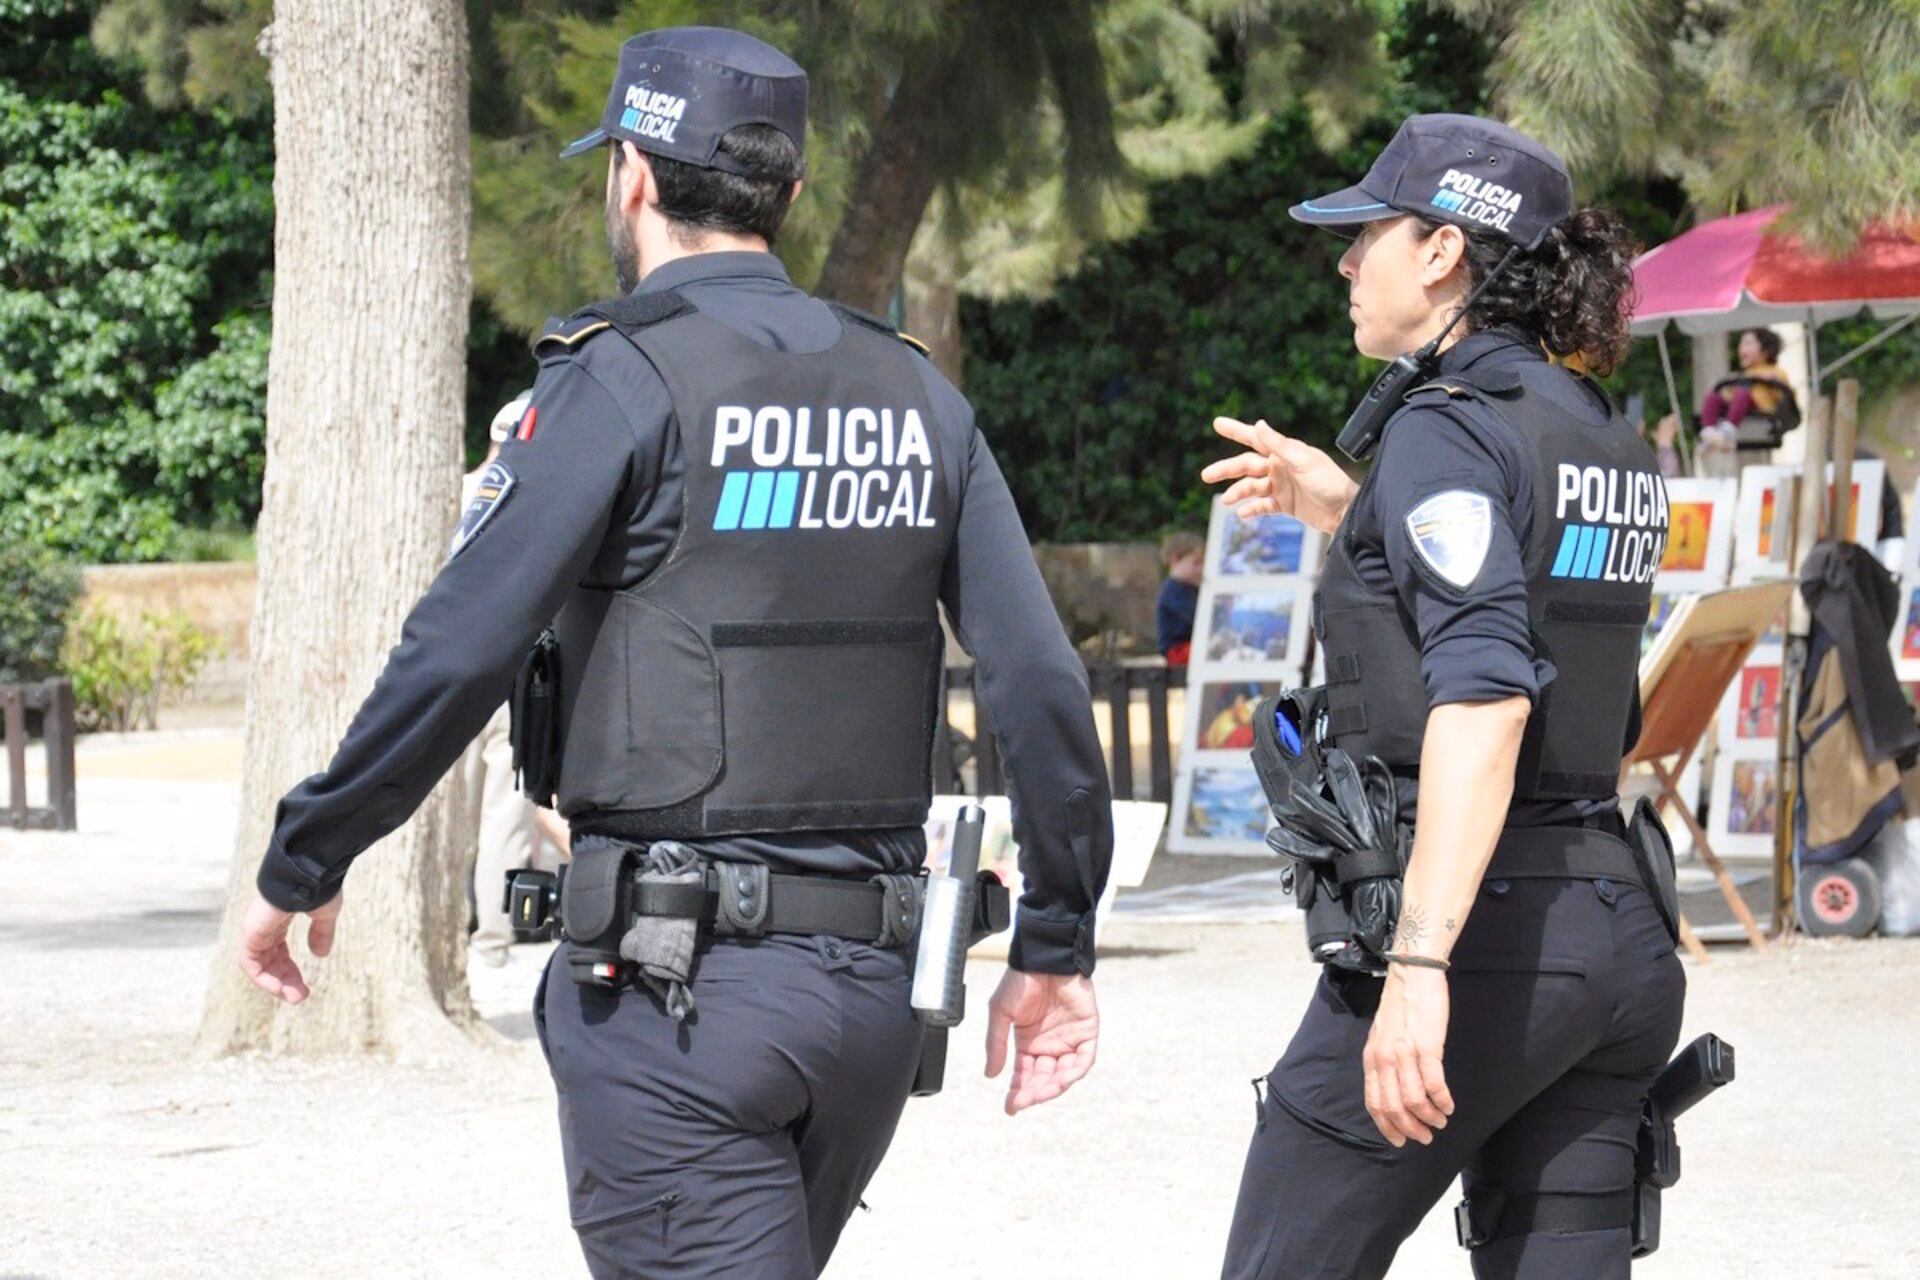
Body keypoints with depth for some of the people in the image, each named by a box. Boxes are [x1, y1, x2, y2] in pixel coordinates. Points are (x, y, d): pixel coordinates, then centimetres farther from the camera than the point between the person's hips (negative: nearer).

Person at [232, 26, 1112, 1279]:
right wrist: (1057, 944, 13)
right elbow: (1042, 686, 5)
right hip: (874, 985, 6)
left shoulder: (624, 379, -7)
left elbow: (455, 657, -12)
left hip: (675, 987, -6)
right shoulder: (914, 395, 10)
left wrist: (300, 866, -1)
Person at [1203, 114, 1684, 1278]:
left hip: (1482, 932, -8)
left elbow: (1483, 698, -24)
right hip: (1614, 934, 8)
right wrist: (1344, 512, 27)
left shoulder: (1450, 430, -11)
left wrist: (1421, 963, -31)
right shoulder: (1608, 442, 14)